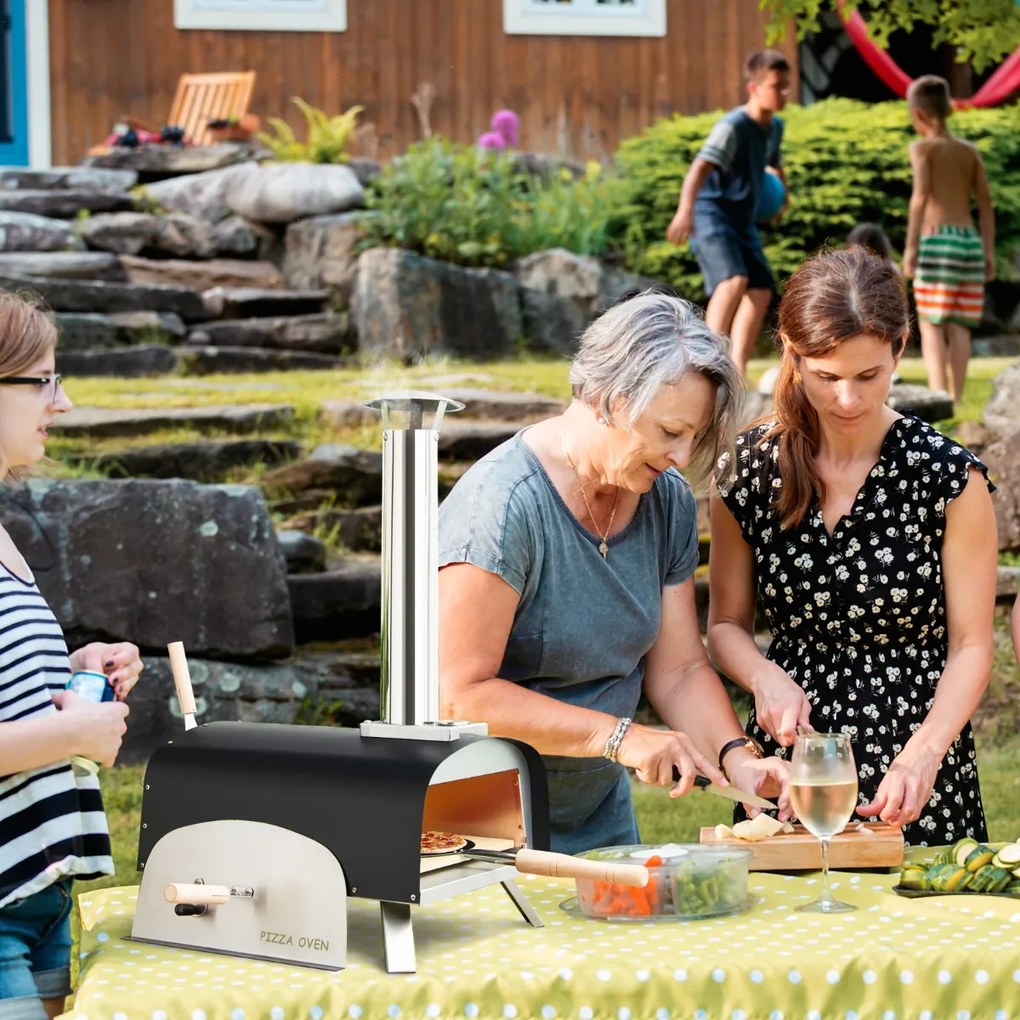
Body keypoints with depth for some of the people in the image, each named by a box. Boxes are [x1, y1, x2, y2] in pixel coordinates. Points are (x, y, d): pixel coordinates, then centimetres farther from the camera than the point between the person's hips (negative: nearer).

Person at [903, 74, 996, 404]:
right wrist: (989, 252, 14)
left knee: (930, 324, -2)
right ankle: (956, 398, 6)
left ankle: (938, 396, -15)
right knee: (959, 327, 7)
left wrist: (910, 246, -13)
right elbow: (986, 203, 12)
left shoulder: (923, 147, -1)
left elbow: (921, 195, -14)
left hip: (937, 239, -5)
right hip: (970, 240, 5)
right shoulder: (970, 151, 15)